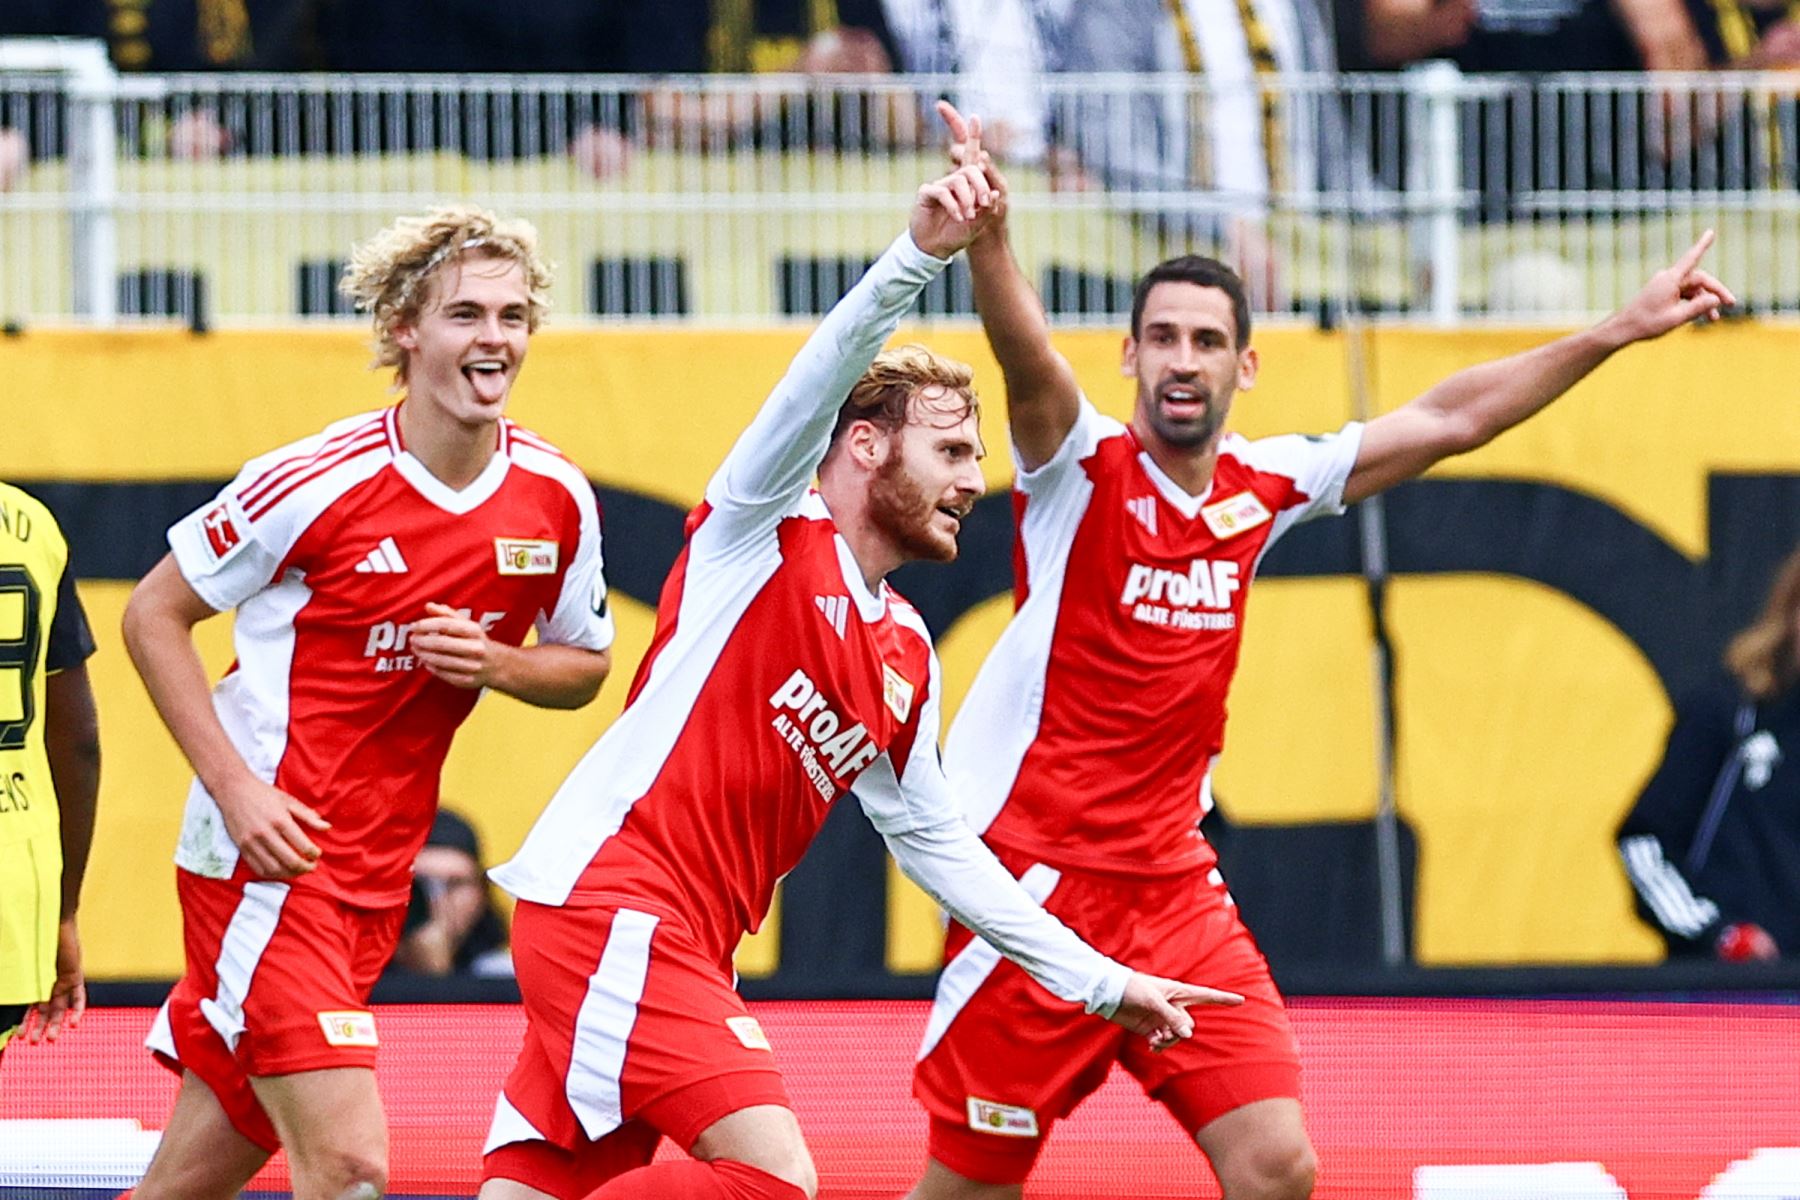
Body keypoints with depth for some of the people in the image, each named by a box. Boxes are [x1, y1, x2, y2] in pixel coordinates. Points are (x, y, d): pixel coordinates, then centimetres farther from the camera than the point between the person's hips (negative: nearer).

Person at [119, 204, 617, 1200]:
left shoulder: (557, 499, 0)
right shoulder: (317, 483, -15)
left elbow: (583, 665, 15)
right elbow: (153, 614, -5)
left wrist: (495, 665, -8)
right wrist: (236, 787, -15)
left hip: (373, 881, 6)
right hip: (266, 855, -6)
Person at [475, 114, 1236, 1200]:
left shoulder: (907, 660, 21)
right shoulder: (766, 529, 1)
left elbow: (933, 842, 28)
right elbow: (822, 380, -18)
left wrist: (1102, 982, 26)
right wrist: (919, 256, -34)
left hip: (685, 945, 8)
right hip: (608, 897, -8)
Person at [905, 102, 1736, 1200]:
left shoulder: (1263, 489, 7)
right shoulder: (1082, 469, -8)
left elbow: (1445, 421, 14)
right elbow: (1029, 359, -28)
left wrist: (1617, 333, 12)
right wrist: (987, 235, -49)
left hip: (1174, 884, 5)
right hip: (1038, 879, -5)